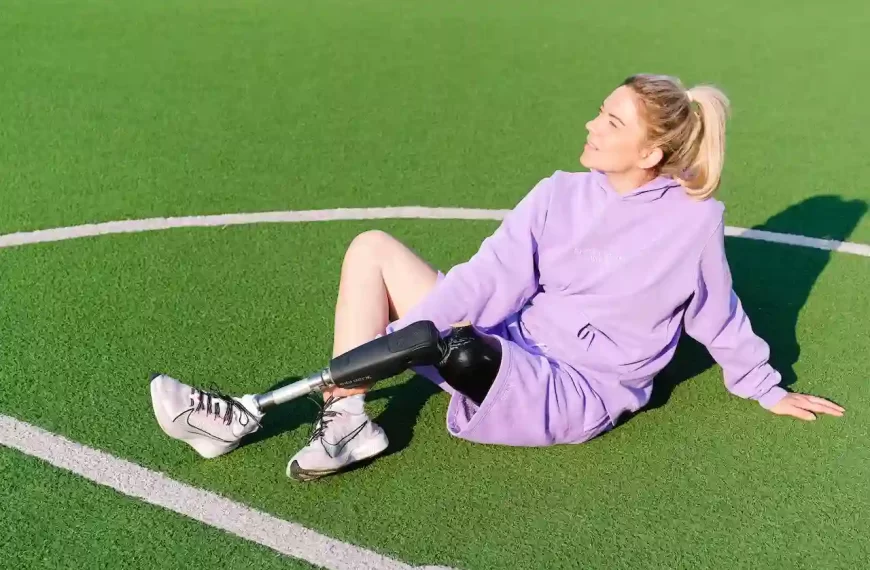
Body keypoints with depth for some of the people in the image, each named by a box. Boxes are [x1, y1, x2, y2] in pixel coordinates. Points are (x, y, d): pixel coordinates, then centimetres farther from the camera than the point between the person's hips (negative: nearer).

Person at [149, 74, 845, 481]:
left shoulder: (693, 218, -8)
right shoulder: (559, 195, 0)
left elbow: (719, 316, 8)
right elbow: (487, 280, -11)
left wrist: (769, 390, 20)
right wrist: (389, 344, -23)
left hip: (572, 397, -5)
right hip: (510, 358, 5)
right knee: (372, 247, -5)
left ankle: (251, 412, -19)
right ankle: (344, 419, -18)